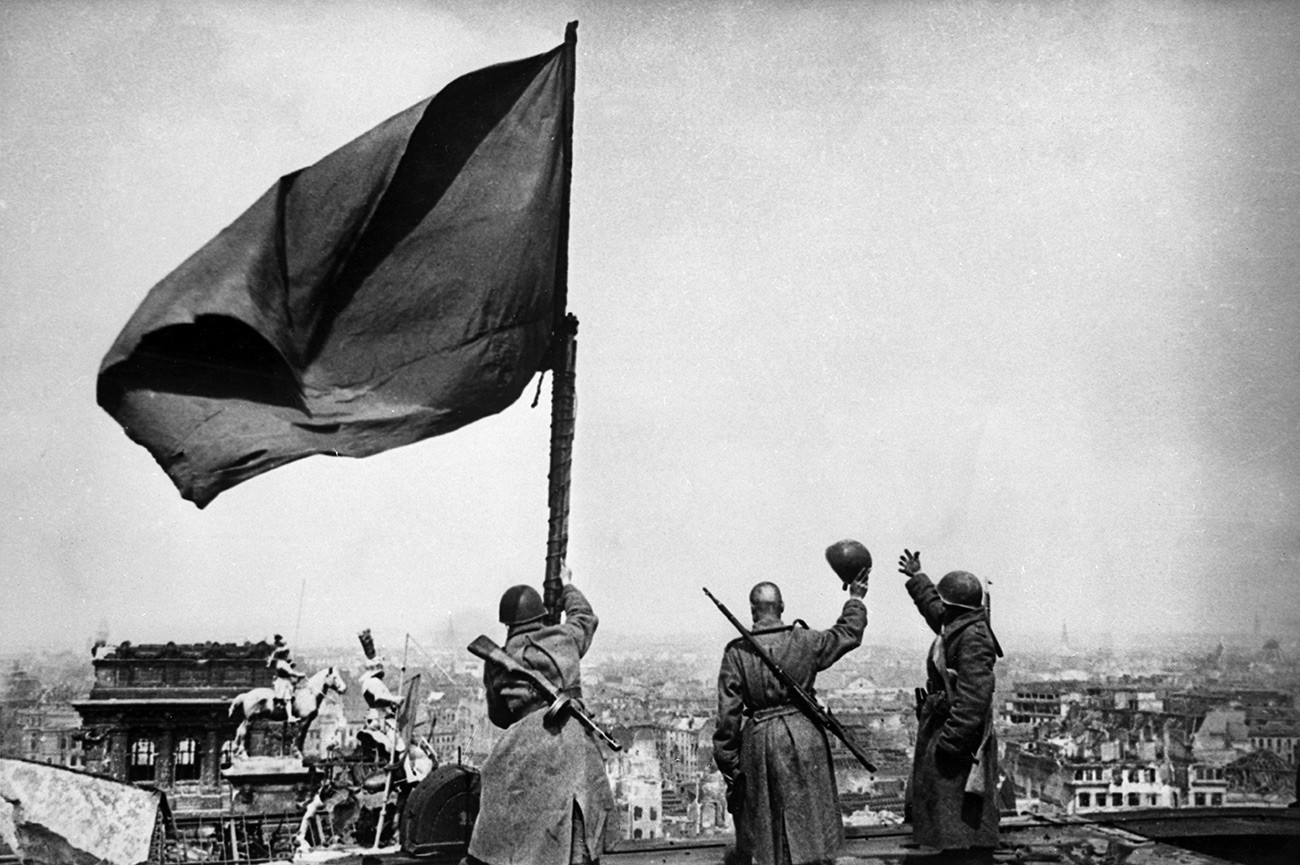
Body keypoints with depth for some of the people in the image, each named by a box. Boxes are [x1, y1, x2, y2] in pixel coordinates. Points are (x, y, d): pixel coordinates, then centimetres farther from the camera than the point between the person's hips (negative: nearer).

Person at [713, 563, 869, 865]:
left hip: (759, 741, 0)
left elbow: (728, 713, -7)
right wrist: (855, 599, 31)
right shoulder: (805, 641, -5)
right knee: (811, 819, 12)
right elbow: (849, 633, 13)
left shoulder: (736, 652, -8)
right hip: (804, 735, 0)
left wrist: (728, 765, 0)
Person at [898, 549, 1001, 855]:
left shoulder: (974, 639, -22)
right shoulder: (957, 627, 9)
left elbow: (973, 698, -27)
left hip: (960, 737, -11)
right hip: (942, 729, 11)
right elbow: (933, 609, 33)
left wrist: (951, 741, -27)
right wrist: (917, 577, 44)